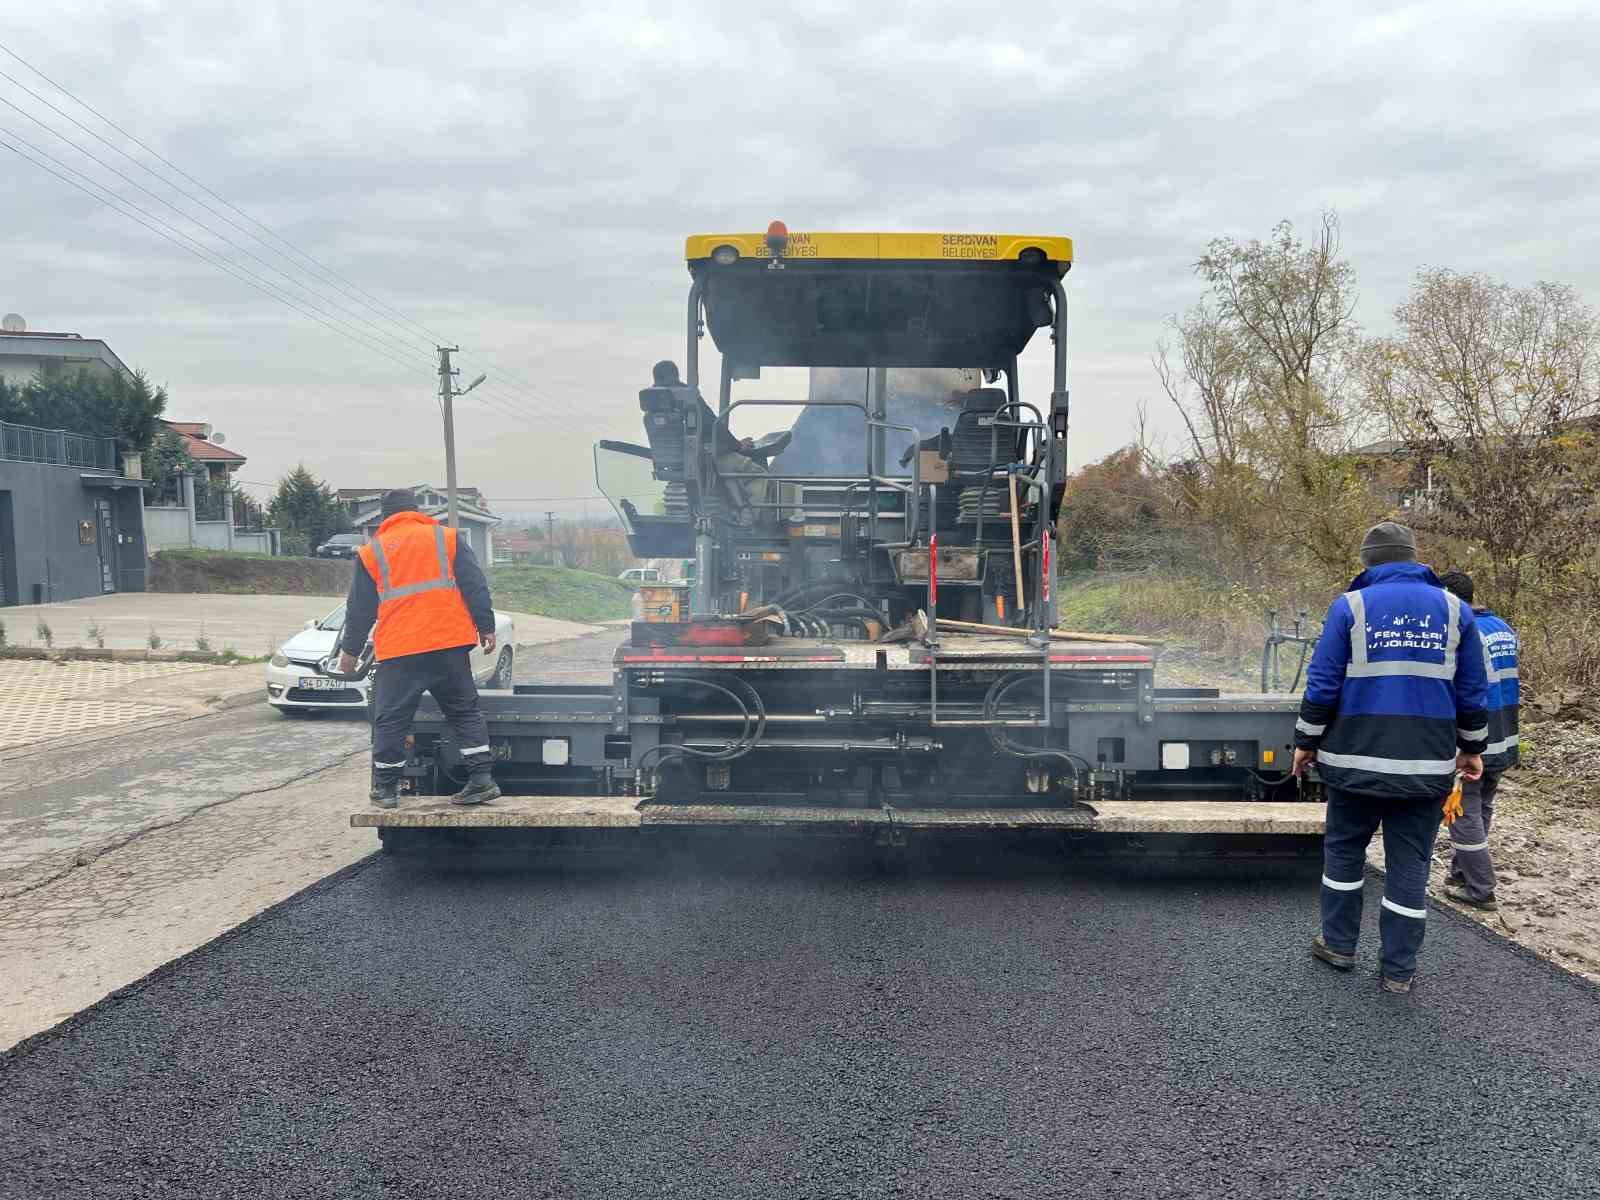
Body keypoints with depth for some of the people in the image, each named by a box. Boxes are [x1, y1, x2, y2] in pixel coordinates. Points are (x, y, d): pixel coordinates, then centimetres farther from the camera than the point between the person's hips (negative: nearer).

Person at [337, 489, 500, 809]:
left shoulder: (371, 552, 11)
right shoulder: (447, 539, 10)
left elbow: (359, 608, 14)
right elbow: (476, 587, 3)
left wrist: (350, 649, 23)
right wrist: (486, 627, 4)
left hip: (399, 651, -1)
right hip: (450, 642, 1)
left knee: (390, 720, 10)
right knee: (464, 711, 10)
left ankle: (385, 788, 15)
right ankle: (481, 779, 4)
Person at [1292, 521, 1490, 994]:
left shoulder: (1351, 606, -5)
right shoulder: (1455, 610, 4)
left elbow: (1322, 685, -6)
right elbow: (1473, 692, 7)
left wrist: (1306, 742, 4)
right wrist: (1472, 748, 19)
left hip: (1357, 759, -2)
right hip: (1428, 766, 2)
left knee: (1344, 848, 16)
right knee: (1410, 864, 9)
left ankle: (1339, 944, 24)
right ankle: (1399, 969, 15)